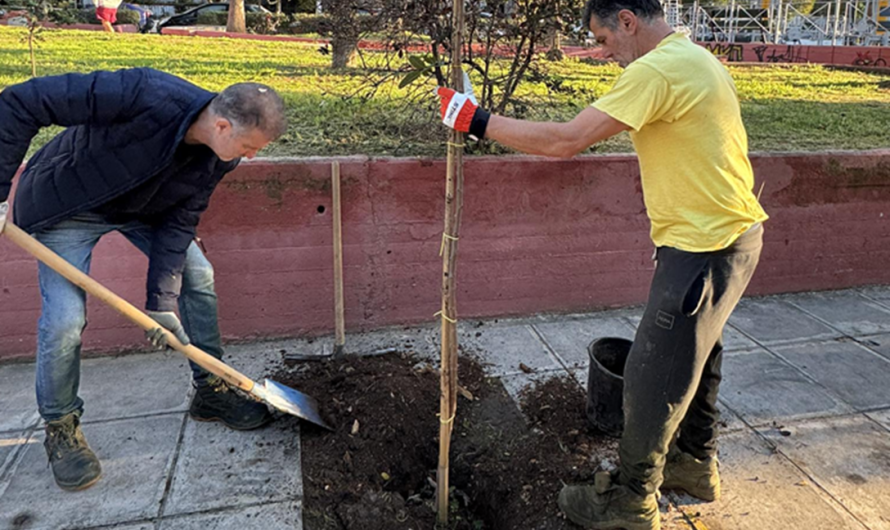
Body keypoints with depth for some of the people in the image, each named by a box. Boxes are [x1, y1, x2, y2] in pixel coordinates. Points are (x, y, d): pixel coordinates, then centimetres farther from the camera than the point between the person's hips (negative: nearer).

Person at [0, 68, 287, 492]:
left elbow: (179, 222, -12)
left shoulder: (219, 159, -18)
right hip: (66, 203, -5)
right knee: (64, 320, -12)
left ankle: (210, 392, 16)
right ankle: (60, 429, 14)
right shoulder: (142, 96, -40)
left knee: (198, 277, -1)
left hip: (141, 205, 6)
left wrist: (162, 301, -17)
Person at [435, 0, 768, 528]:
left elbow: (565, 140, -27)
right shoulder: (697, 58, 12)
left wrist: (479, 121, -18)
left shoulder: (656, 70, -21)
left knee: (653, 375, 2)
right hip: (732, 233, 10)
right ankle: (695, 463, 43)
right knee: (695, 355, 23)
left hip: (704, 246, -10)